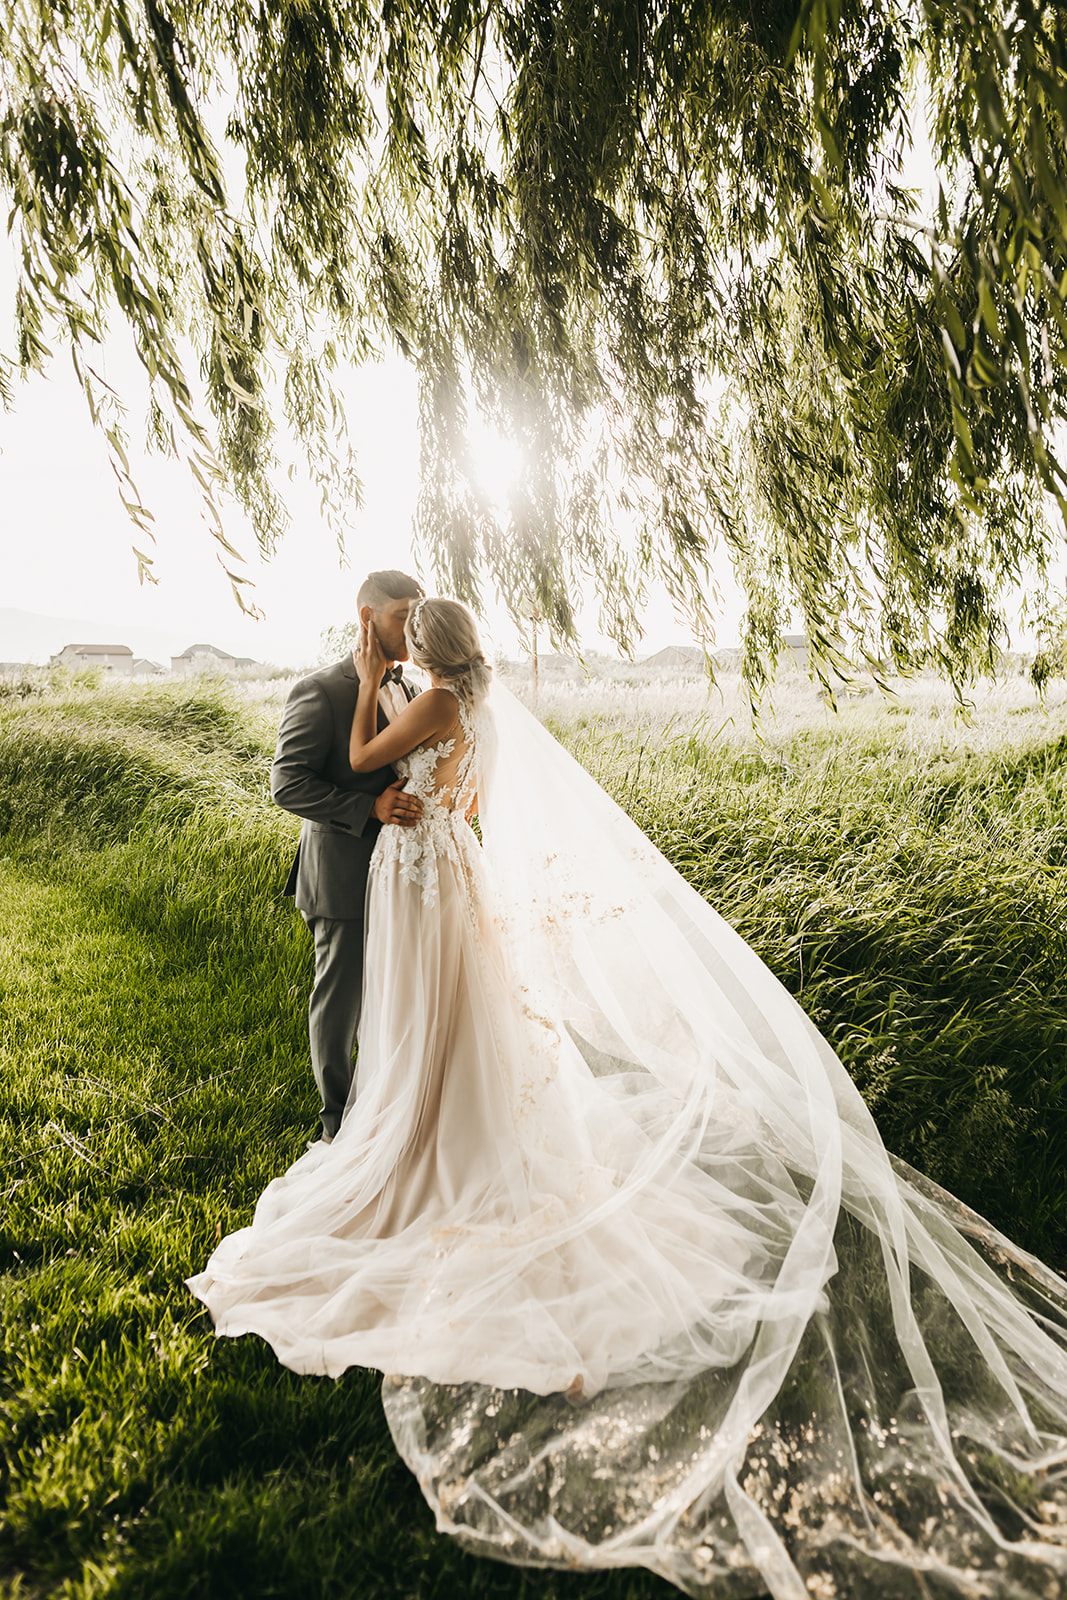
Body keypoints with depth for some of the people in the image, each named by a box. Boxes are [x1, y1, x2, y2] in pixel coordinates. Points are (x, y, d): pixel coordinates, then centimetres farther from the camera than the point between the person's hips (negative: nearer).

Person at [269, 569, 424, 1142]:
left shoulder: (404, 689, 10)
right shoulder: (321, 692, -14)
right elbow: (289, 784, -18)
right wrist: (371, 808, -27)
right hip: (345, 878, -7)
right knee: (341, 999, 9)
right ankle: (338, 1118, 29)